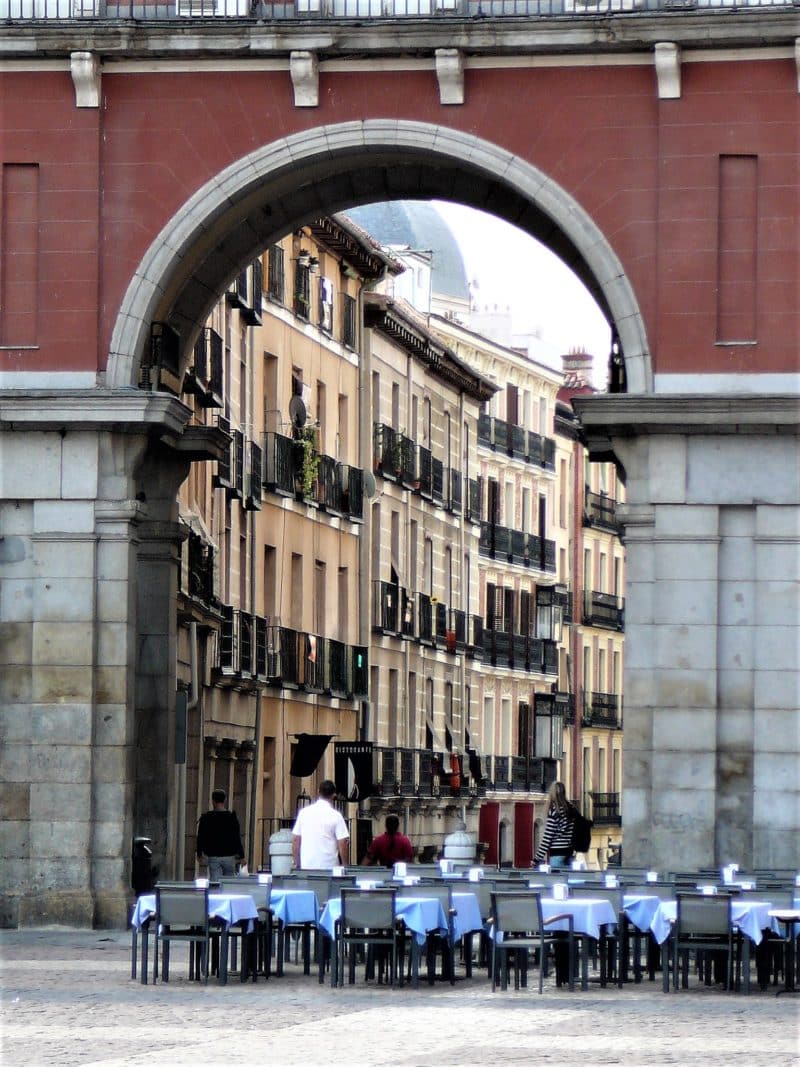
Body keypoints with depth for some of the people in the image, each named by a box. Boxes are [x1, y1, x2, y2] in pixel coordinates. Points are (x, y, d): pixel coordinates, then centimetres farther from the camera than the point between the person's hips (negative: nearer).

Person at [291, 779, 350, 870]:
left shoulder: (303, 812, 5)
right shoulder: (335, 816, -5)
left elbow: (295, 840, 8)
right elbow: (343, 843, -6)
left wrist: (297, 864, 16)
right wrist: (344, 866, 6)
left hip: (306, 867, 3)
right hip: (329, 866, -3)